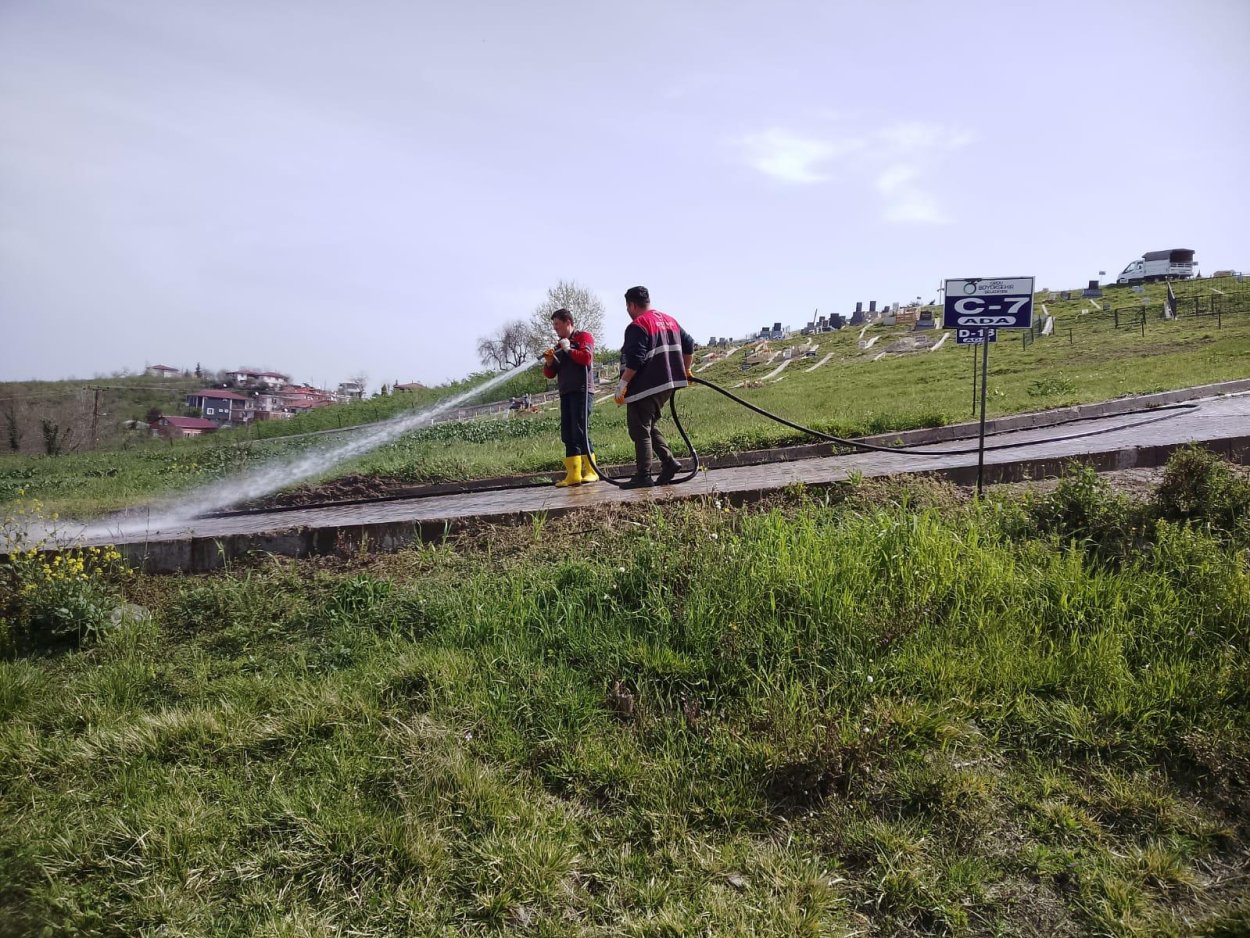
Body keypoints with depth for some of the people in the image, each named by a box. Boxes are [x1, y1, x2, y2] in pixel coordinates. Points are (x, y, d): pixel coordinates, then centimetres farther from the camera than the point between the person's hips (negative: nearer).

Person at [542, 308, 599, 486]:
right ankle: (573, 474, 2)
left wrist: (569, 349, -8)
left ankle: (590, 471, -9)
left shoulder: (584, 337, 3)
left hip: (581, 390, -7)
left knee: (580, 431, -13)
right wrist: (549, 363, 1)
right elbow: (550, 374, 20)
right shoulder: (559, 345, 23)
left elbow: (586, 358, -15)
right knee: (568, 435, 2)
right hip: (565, 393, 7)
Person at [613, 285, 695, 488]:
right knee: (649, 426, 20)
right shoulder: (669, 320, 15)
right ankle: (669, 462, 10)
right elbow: (688, 345, 21)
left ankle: (643, 477, -4)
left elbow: (635, 360, -20)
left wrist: (623, 384, -15)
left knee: (640, 431, -3)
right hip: (667, 383, 9)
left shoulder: (638, 325, -11)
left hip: (645, 387, -9)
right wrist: (685, 370, 31)